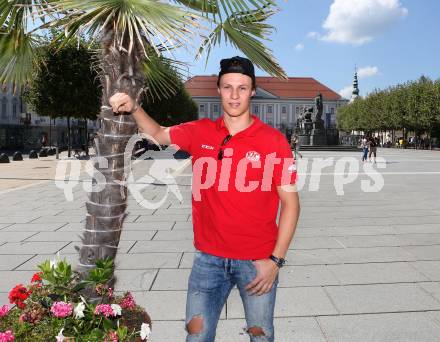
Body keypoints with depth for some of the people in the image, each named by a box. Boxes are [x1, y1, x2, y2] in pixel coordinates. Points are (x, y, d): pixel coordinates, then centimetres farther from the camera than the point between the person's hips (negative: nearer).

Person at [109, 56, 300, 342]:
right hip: (209, 258, 2)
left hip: (257, 260, -2)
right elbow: (158, 134, 16)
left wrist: (275, 260, -11)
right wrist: (134, 108, -3)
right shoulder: (200, 132, 1)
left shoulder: (274, 141, -9)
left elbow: (291, 203, -7)